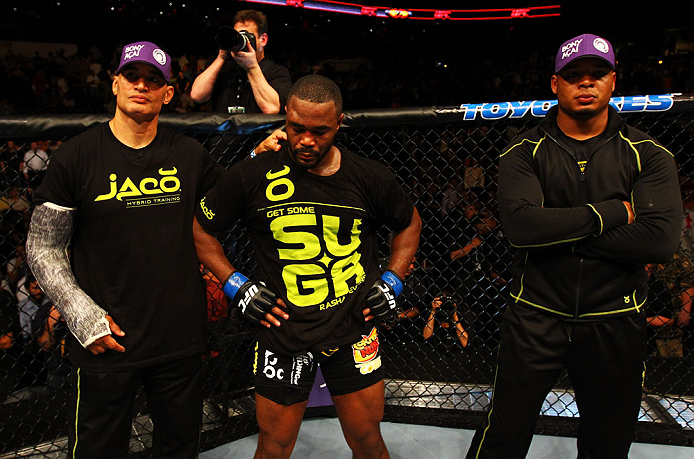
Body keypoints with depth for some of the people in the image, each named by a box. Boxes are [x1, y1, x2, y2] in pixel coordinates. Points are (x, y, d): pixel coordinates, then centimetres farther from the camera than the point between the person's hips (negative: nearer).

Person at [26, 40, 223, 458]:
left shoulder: (190, 156, 1)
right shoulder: (77, 156, -5)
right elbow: (43, 247, -2)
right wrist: (82, 315, -11)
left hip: (181, 338, 2)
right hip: (106, 341, -2)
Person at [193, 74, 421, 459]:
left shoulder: (370, 178, -4)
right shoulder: (252, 176, -8)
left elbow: (409, 223, 14)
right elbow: (199, 228, 3)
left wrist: (392, 282, 5)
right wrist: (236, 286, -4)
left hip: (353, 330, 2)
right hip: (283, 331, -1)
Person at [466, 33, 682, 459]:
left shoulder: (648, 155, 1)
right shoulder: (524, 152, -1)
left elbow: (662, 239, -15)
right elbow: (520, 224, -19)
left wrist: (560, 233, -16)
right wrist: (611, 212, -16)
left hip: (615, 324, 2)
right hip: (536, 317, -1)